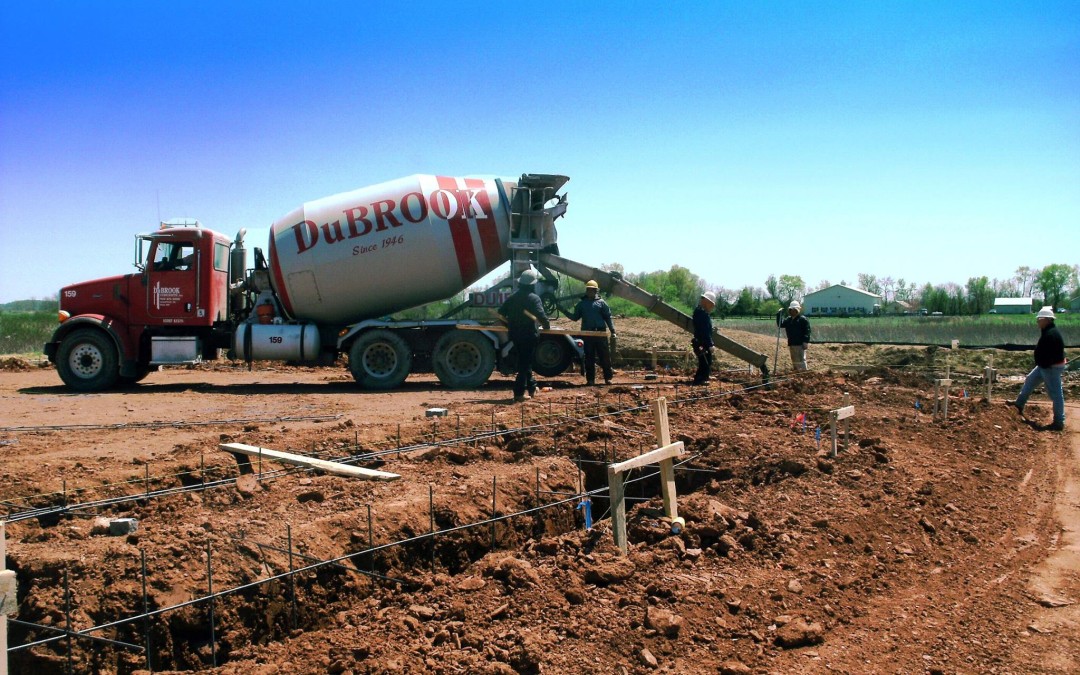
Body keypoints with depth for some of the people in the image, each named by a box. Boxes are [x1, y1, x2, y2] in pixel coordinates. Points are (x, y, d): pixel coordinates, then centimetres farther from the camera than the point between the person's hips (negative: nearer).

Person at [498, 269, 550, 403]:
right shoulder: (534, 298, -12)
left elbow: (501, 312, 8)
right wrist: (547, 325, -5)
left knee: (524, 361, 21)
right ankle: (519, 393, -6)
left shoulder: (512, 297, 6)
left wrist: (509, 323, 22)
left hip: (515, 334, 6)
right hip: (529, 335, -6)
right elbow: (541, 316, -23)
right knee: (525, 363, -2)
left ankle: (532, 388, 30)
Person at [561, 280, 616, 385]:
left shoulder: (601, 302, 5)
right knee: (589, 358, 4)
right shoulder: (581, 303, 11)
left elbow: (608, 317, 4)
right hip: (587, 333, 2)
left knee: (605, 356, 0)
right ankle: (590, 379, 9)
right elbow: (575, 317, 11)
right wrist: (565, 311, -3)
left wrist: (612, 331, -3)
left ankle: (608, 378, 6)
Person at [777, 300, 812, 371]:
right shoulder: (788, 319, 15)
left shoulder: (803, 319, -7)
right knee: (794, 360, 13)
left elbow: (807, 331, -12)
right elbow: (780, 324, 9)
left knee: (801, 360, -10)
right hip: (791, 344, 8)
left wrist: (806, 342, -20)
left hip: (800, 344, -8)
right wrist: (779, 315, -2)